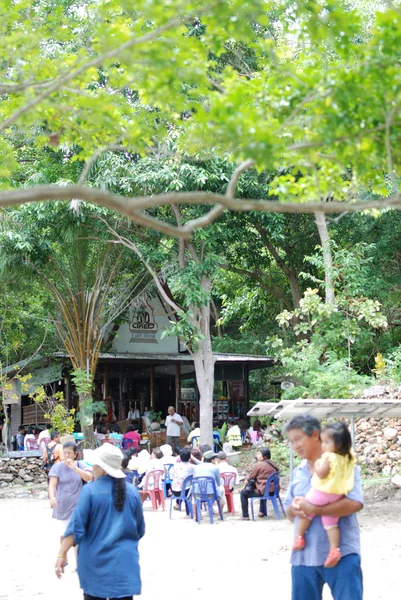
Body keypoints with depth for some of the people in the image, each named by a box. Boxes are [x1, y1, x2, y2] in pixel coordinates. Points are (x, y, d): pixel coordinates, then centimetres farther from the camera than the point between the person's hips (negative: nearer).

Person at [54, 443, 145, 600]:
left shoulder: (90, 491, -8)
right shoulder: (131, 491, 2)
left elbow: (76, 527, -11)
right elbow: (140, 530, 13)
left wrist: (61, 554, -8)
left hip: (95, 561, -2)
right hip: (124, 561, 2)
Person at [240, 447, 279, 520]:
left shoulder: (259, 465, -11)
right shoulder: (273, 464, 8)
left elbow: (249, 478, -3)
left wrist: (244, 486, 17)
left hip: (263, 491, -8)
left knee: (243, 493, 7)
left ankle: (245, 516, 6)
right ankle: (262, 512, 44)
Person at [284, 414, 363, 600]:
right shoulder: (298, 473, 15)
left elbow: (355, 503, -18)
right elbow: (289, 514, 17)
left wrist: (315, 509, -21)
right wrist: (293, 508, -8)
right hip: (304, 555, 6)